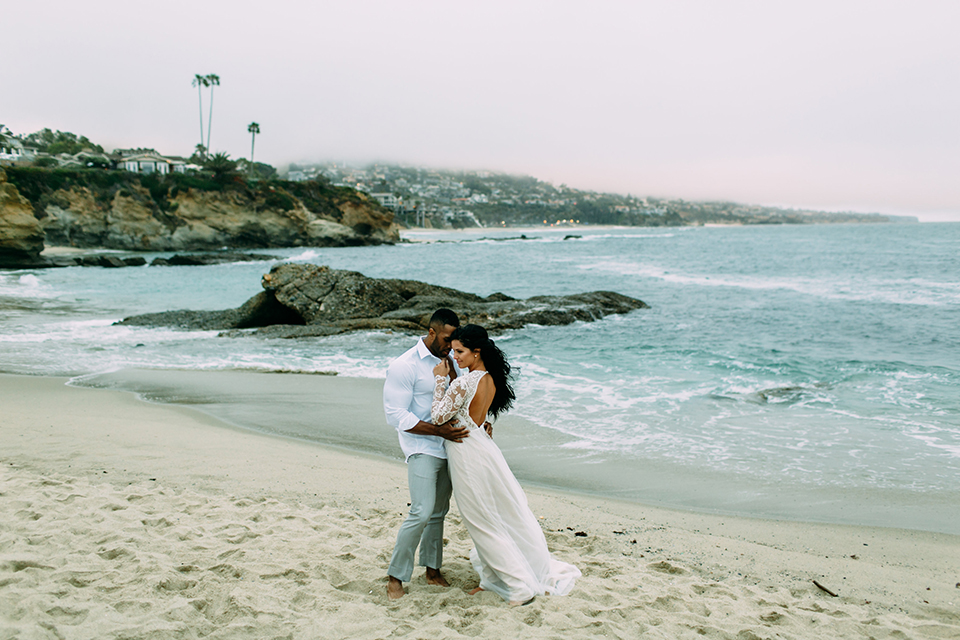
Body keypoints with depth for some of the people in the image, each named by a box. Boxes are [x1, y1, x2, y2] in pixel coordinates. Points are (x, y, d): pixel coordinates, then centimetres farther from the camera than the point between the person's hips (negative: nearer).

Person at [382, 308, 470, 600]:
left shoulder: (446, 360, 9)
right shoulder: (404, 366, -14)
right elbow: (396, 416, -17)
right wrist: (439, 430, -23)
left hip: (447, 447, 7)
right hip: (421, 449, -7)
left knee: (439, 512, 13)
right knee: (421, 513, -14)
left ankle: (433, 570, 25)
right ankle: (395, 576, -2)